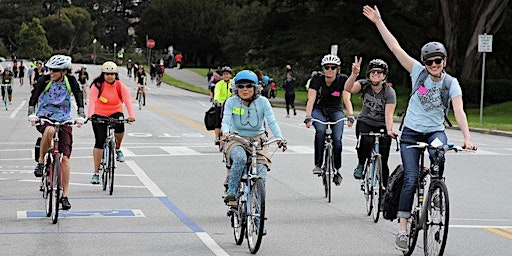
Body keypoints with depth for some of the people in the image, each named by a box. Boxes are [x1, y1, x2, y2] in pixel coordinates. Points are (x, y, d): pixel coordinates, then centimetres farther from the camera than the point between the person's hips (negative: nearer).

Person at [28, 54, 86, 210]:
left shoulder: (70, 81, -5)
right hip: (44, 118, -1)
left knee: (65, 157, -9)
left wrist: (81, 116, -27)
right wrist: (32, 114, -33)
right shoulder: (45, 80, -9)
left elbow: (79, 98, -11)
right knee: (50, 130, -40)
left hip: (64, 120, 1)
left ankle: (65, 195, -1)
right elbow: (33, 98, -17)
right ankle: (41, 162, -18)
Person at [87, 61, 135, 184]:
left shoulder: (121, 86, -10)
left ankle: (118, 149, 0)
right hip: (99, 115, -1)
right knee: (99, 142, -8)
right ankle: (96, 172, -3)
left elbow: (128, 101, -22)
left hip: (115, 113, 1)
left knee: (120, 127, -32)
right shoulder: (97, 86, -14)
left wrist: (131, 115, -39)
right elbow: (92, 101, -26)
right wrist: (90, 115, -44)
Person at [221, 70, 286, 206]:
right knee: (240, 158, -35)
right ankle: (231, 194, -26)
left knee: (261, 173, -17)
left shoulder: (262, 102, -5)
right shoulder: (231, 102, -5)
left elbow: (272, 121, -13)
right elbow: (226, 121, -15)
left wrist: (280, 137, -30)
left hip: (257, 139, 1)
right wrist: (226, 132, -38)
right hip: (236, 139, -1)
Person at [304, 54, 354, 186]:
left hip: (336, 111, 1)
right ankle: (318, 164, -24)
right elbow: (311, 99, -22)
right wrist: (308, 117, -35)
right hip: (319, 110, 0)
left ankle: (337, 170, -2)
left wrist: (350, 116, -38)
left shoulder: (343, 80, -14)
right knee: (321, 130, -32)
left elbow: (346, 98, -23)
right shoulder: (317, 79, -15)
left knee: (337, 139, -20)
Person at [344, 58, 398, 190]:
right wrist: (354, 74, -43)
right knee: (365, 142, -32)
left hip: (382, 126, -1)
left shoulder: (389, 92, -14)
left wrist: (389, 130, -38)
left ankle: (386, 187, 12)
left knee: (383, 161, -5)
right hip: (365, 122, 1)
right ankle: (361, 165, -4)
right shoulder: (364, 85, -9)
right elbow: (348, 88, -27)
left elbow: (388, 114, -22)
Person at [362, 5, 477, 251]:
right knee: (410, 179, -9)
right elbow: (394, 46, -8)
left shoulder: (451, 83, -6)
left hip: (435, 131, 0)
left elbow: (459, 111, -18)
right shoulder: (418, 72, -5)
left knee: (439, 159, -34)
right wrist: (378, 21, -12)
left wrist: (467, 138, -32)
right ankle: (402, 229, -5)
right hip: (411, 131, 0)